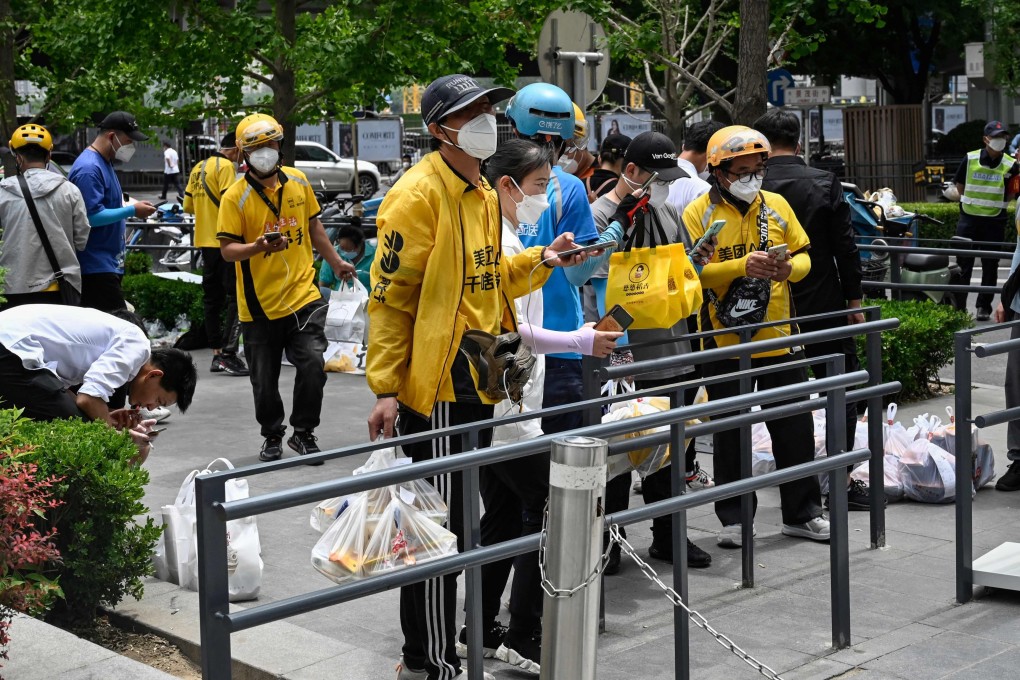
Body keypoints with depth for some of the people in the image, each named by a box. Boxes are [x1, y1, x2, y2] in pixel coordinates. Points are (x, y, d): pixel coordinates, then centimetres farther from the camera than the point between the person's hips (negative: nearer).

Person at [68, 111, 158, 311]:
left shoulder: (105, 163, 16)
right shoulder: (89, 168, -17)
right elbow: (92, 217, -22)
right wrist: (132, 211, -16)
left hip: (108, 263, 11)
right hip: (96, 266, -11)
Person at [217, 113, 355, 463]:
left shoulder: (298, 181, 5)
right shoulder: (235, 197, -8)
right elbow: (227, 250, -10)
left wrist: (335, 263, 26)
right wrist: (259, 247, -28)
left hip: (303, 295, 2)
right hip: (259, 305, -2)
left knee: (313, 366, -9)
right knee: (264, 381, 7)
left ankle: (303, 433, 11)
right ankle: (272, 436, 30)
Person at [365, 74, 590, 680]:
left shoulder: (483, 195, 14)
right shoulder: (419, 195, -14)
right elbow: (390, 295, -15)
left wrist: (540, 261, 5)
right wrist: (386, 388, -18)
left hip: (477, 380, 9)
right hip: (435, 384, -9)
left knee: (455, 518, 17)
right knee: (440, 523, -3)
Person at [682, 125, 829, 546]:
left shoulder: (777, 206, 6)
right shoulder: (699, 214, -6)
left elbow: (803, 256, 10)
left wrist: (789, 268, -13)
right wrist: (742, 266, -25)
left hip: (778, 338, 3)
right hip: (725, 343, -3)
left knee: (795, 428, 9)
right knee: (730, 435, 7)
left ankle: (801, 512, 24)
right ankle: (734, 518, 20)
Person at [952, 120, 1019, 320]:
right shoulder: (970, 159, -2)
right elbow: (959, 183, 10)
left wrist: (996, 203, -1)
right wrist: (971, 201, 5)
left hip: (994, 221, 0)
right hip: (969, 218, 0)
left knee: (990, 265, 4)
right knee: (963, 263, 2)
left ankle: (984, 307, 14)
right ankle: (958, 306, 9)